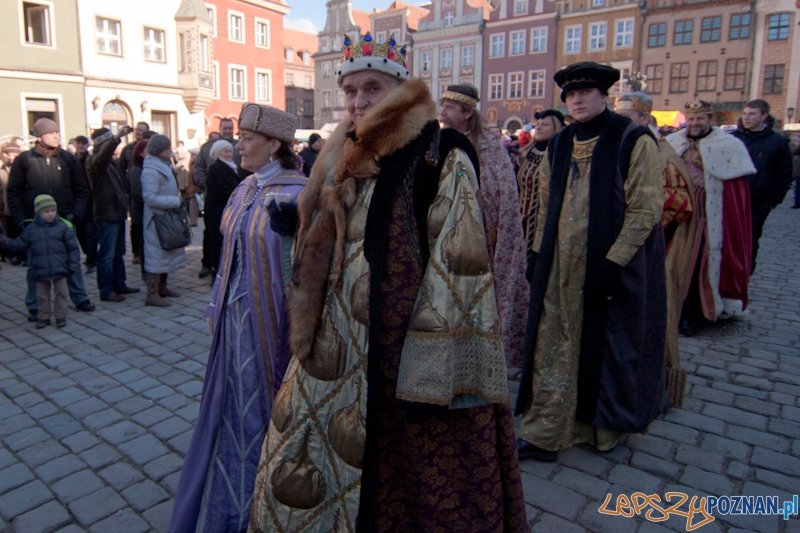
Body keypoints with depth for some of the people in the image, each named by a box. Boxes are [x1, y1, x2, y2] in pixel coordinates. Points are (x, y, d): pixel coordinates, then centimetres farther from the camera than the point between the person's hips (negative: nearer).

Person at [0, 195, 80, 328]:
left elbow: (73, 247, -3)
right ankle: (43, 317, 24)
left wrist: (74, 265, -6)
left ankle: (61, 316, 18)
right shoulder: (31, 229, 1)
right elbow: (18, 245, 10)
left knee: (60, 293, 7)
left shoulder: (63, 226, -4)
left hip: (59, 268, -2)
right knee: (42, 295, 11)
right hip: (40, 270, 2)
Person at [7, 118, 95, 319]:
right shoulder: (24, 160, 0)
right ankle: (34, 306, 15)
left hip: (63, 220, 1)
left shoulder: (69, 159, 3)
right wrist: (19, 220, -6)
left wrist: (74, 213, -5)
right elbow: (14, 192, 2)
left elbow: (82, 189, 5)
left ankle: (80, 298, 17)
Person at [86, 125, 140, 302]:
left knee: (118, 253, 15)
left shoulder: (110, 160, 18)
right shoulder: (94, 160, -10)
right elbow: (103, 156, -34)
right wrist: (117, 137, -49)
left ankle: (119, 285, 25)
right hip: (107, 214, -9)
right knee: (107, 254, -5)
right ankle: (106, 291, 1)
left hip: (117, 212, 9)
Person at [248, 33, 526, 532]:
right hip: (340, 353, 7)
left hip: (404, 355, -7)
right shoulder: (349, 157, 11)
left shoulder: (442, 156, -11)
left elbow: (458, 267, -18)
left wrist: (430, 372, -21)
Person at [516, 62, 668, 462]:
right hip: (560, 267, 5)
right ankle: (545, 432, 16)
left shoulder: (634, 141, -6)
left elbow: (645, 209, -11)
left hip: (612, 267, -4)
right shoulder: (559, 144, 10)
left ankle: (609, 422, 33)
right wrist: (538, 253, 10)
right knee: (553, 347, 5)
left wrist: (613, 264, -17)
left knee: (609, 344, 9)